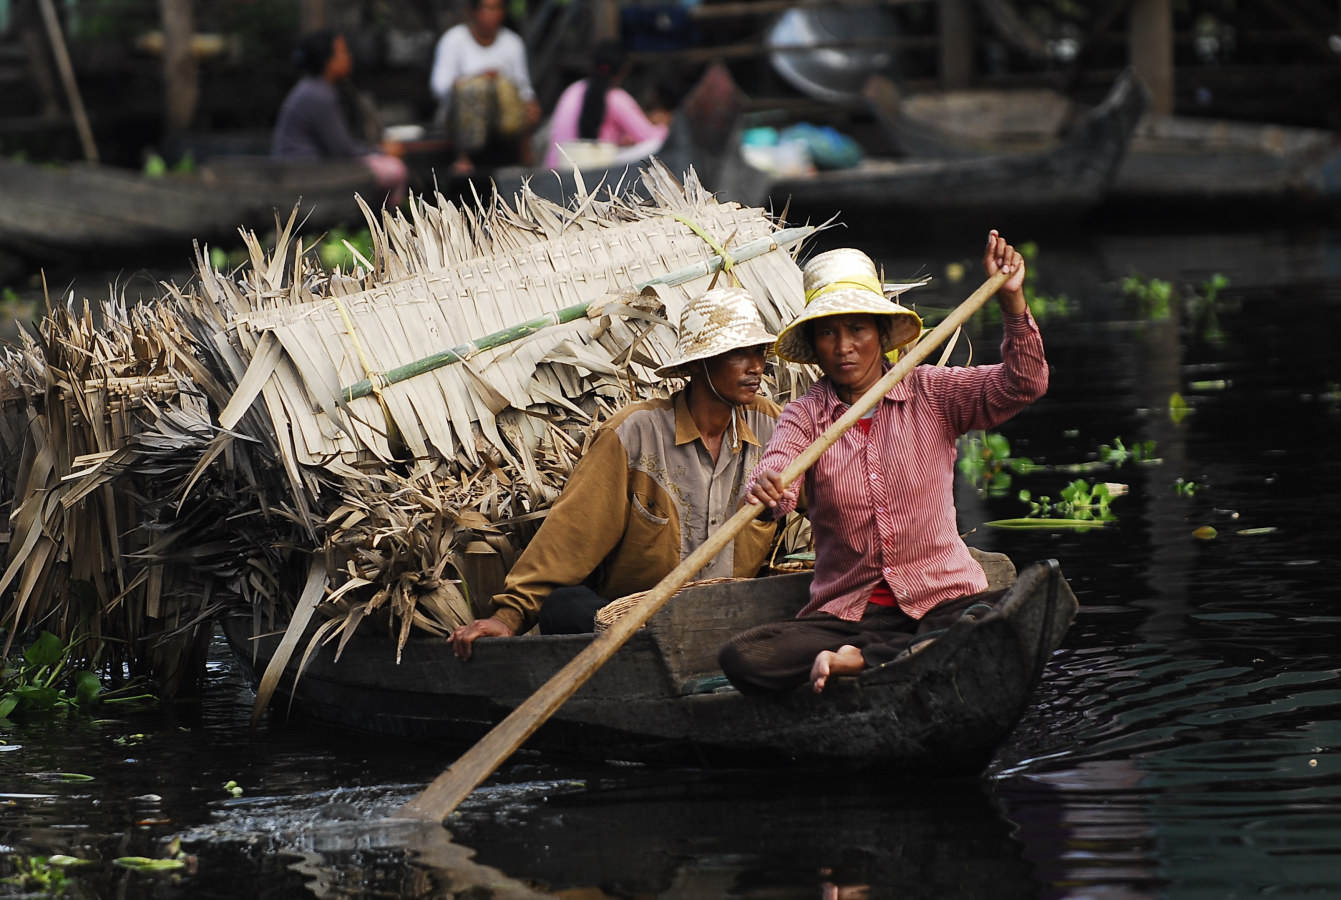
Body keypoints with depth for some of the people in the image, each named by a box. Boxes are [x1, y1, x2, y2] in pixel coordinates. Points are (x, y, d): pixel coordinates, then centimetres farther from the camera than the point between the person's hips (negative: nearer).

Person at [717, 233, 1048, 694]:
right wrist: (766, 491, -40)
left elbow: (1023, 384, -7)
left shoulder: (931, 394, 6)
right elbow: (775, 472, -15)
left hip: (942, 598, -1)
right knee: (742, 659, -27)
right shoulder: (805, 415, 6)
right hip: (845, 613, 1)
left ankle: (858, 661, -24)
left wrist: (1011, 301, -22)